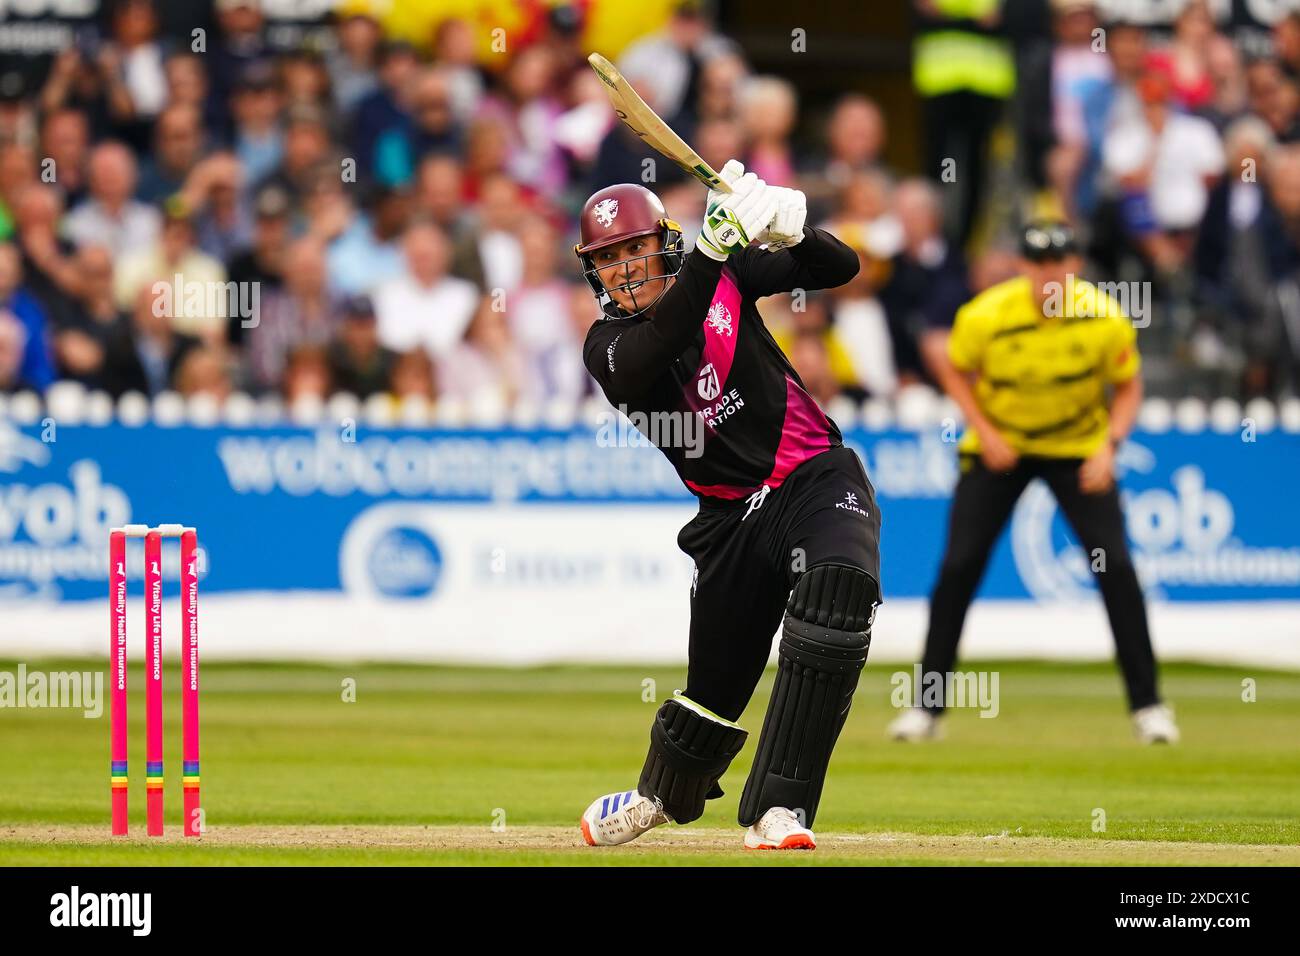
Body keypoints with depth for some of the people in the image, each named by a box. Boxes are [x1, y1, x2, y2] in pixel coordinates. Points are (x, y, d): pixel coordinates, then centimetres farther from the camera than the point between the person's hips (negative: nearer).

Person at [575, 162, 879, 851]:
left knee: (838, 588, -32)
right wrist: (716, 244, -39)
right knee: (715, 680, 8)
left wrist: (788, 230, -24)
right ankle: (666, 792, 45)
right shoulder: (609, 345, -3)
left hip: (818, 479, -1)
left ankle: (777, 809, -32)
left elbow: (842, 268, -1)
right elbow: (656, 351, -27)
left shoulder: (727, 276, 2)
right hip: (731, 516, 1)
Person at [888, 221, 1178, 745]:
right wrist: (985, 432, -14)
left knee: (1116, 564, -12)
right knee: (958, 564, -7)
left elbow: (1128, 387, -4)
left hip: (1079, 450, 0)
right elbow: (953, 369, -3)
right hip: (998, 443, 0)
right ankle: (928, 705, 5)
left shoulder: (1106, 320, -21)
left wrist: (1109, 445, -19)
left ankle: (1147, 704, -1)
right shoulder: (986, 317, -22)